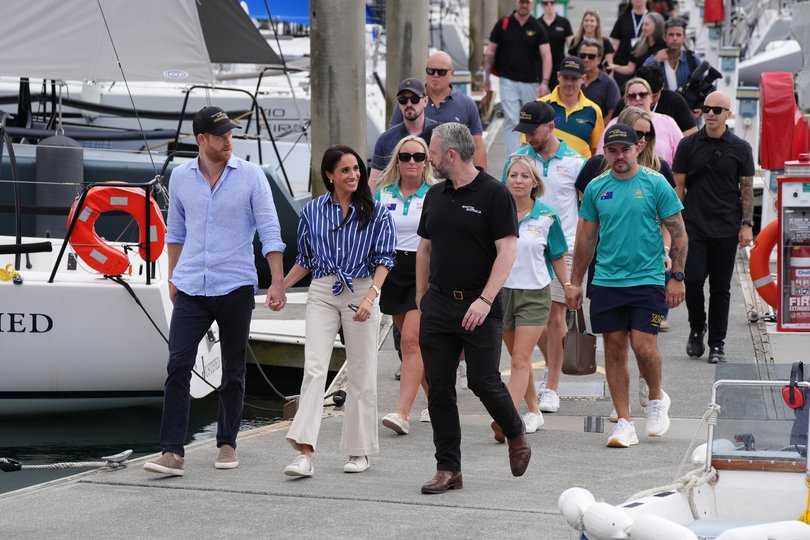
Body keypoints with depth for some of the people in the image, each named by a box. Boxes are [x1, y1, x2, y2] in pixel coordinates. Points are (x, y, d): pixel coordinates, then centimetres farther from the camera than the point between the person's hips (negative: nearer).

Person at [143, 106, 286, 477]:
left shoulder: (250, 176, -4)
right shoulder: (180, 178, 4)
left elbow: (269, 232, -4)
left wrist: (277, 283, -10)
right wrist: (172, 278, 19)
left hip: (235, 287, -1)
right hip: (191, 289, 1)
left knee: (233, 370, 8)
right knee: (178, 365, -10)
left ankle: (227, 443, 22)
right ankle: (172, 452, -12)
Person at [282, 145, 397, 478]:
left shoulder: (376, 212, 1)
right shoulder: (312, 211, 8)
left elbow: (384, 259, -3)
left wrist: (370, 297, -17)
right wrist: (280, 288, 7)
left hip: (361, 293, -1)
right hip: (322, 293, 1)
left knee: (362, 375, 5)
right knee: (314, 369, -12)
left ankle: (360, 451, 17)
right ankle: (305, 453, -20)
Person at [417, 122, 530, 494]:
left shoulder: (494, 194, -8)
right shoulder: (435, 196, 12)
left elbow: (506, 252, -13)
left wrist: (485, 300, -20)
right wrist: (421, 296, 16)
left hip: (479, 307, -6)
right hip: (438, 306, 6)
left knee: (483, 381, -5)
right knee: (439, 387, 1)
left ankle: (516, 433, 25)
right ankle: (448, 469, 6)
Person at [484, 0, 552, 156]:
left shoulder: (538, 28, 1)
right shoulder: (502, 24, 1)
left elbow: (546, 55, -6)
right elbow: (490, 52, 7)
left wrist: (545, 82, -17)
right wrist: (487, 77, 2)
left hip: (531, 83, 1)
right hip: (508, 81, -1)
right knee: (511, 121, -10)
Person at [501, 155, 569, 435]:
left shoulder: (546, 216, -4)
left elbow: (557, 257, 6)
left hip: (534, 293, -3)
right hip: (502, 292, 3)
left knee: (521, 360, -10)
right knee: (519, 359, 14)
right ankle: (534, 412, 28)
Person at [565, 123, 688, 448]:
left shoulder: (655, 184, -3)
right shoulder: (595, 188, 7)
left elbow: (678, 233, 0)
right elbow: (586, 237, 13)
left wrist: (677, 277, -6)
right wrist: (575, 283, 11)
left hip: (647, 280, -3)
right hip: (606, 283, 3)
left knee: (643, 346, -10)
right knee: (614, 349, 2)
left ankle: (657, 399, 19)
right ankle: (624, 423, 8)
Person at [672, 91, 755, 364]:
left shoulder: (740, 148, 4)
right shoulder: (689, 145, 4)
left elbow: (747, 188, 6)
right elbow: (679, 185, 6)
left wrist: (747, 225, -1)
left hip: (726, 230, 0)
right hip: (694, 227, 0)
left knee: (720, 287, 3)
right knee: (693, 281, -9)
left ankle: (717, 343, 11)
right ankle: (696, 330, 15)